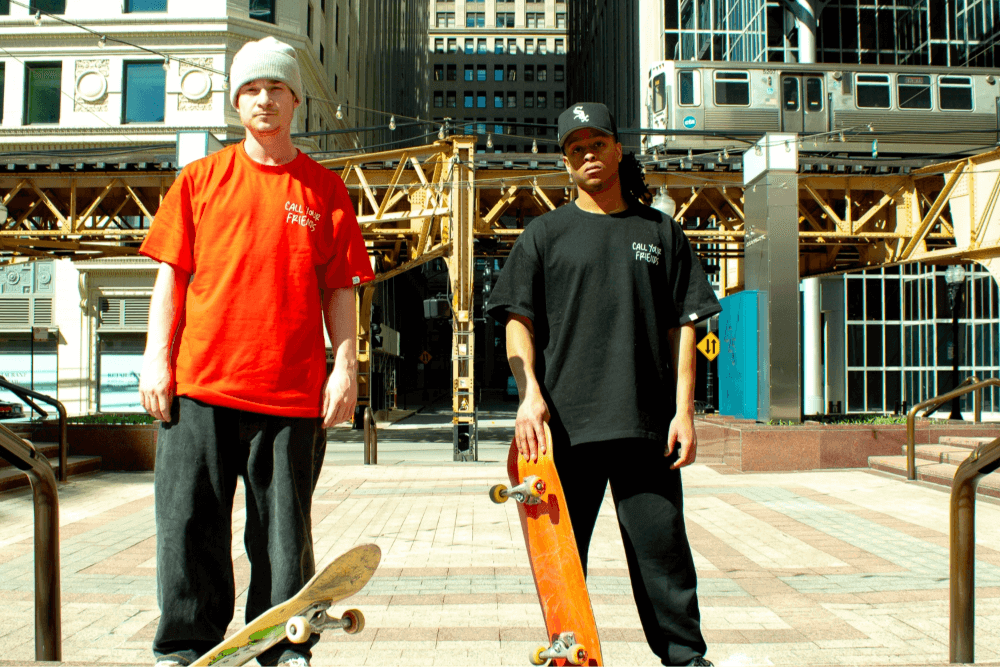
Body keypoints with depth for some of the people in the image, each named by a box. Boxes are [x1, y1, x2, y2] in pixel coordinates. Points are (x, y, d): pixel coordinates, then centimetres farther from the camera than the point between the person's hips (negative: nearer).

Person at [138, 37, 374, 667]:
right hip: (200, 380, 1)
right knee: (191, 522, 4)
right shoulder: (201, 178, 11)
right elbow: (172, 272, 9)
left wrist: (346, 367, -1)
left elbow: (338, 288, 7)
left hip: (293, 388, 0)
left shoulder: (325, 188, 9)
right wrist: (158, 356, 1)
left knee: (284, 530, 6)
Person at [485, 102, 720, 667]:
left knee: (663, 546, 3)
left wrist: (684, 410, 1)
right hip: (565, 421, 0)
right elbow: (518, 319, 5)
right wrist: (530, 392, -10)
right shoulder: (545, 233, 10)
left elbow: (684, 325, 9)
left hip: (647, 424, 0)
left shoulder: (662, 232, 13)